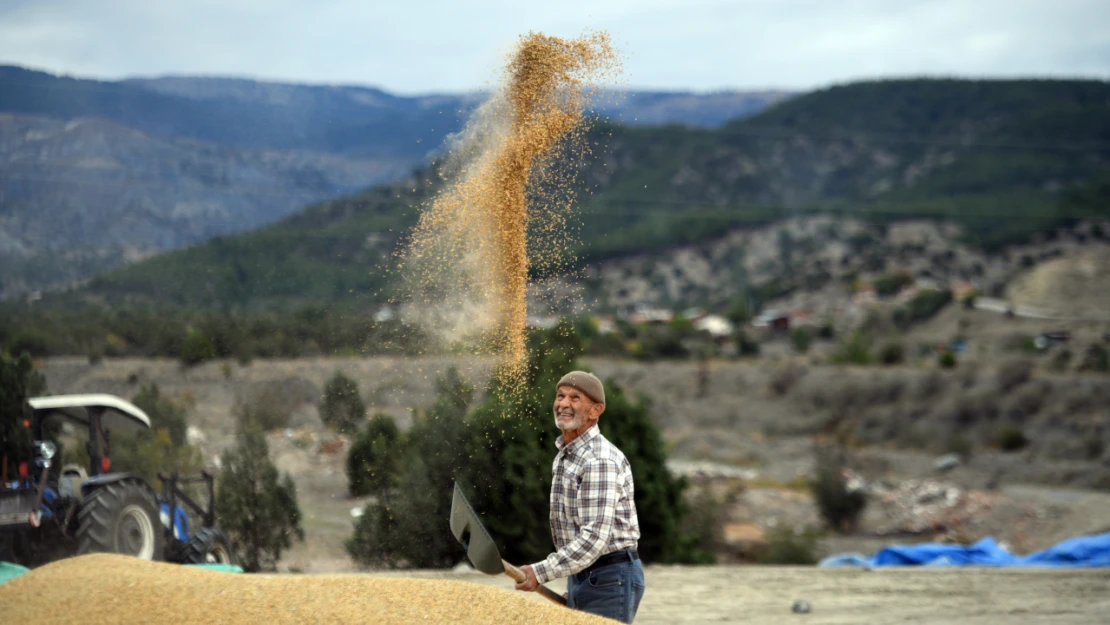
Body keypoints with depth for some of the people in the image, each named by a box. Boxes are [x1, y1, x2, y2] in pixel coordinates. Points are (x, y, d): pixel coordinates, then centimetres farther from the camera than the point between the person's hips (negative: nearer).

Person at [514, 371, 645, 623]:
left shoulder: (600, 461, -19)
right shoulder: (565, 456, 13)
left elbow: (595, 538, -26)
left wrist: (541, 572, -25)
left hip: (610, 581, -10)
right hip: (580, 576, 10)